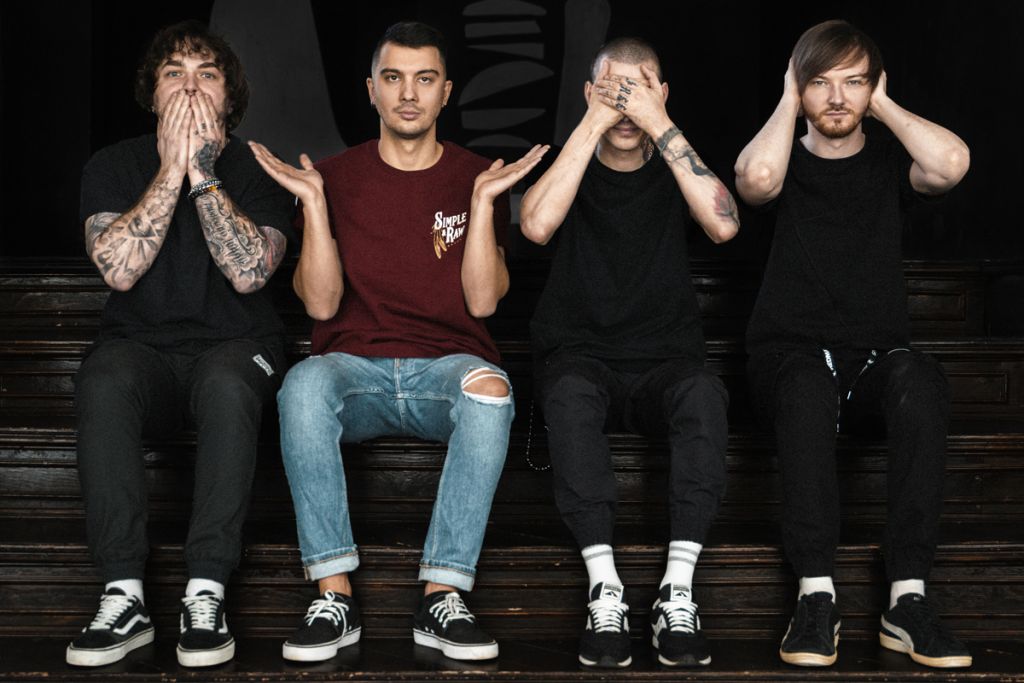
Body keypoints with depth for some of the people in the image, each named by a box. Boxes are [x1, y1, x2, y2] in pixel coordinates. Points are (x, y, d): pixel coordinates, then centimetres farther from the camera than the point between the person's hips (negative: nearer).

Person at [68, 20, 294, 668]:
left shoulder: (260, 172, 2)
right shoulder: (115, 166, 5)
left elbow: (249, 273, -15)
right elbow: (119, 269, -13)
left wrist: (203, 173, -16)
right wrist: (171, 172, -15)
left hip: (235, 347, -1)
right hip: (142, 348, 1)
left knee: (228, 385, -37)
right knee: (104, 384, -34)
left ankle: (207, 595, -34)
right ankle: (125, 596, -33)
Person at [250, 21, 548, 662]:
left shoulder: (478, 178, 9)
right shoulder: (336, 176, 8)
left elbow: (482, 301, -3)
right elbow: (322, 303, -2)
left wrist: (482, 201, -12)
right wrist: (314, 202, -11)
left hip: (448, 368, 0)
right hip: (356, 366, 0)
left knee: (489, 390, -36)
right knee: (304, 384, -35)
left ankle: (444, 594, -31)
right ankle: (335, 594, -29)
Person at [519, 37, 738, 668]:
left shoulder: (674, 170, 7)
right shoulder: (571, 165, 6)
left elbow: (724, 225, -16)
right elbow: (538, 225, -18)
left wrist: (661, 127, -17)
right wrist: (593, 125, -17)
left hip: (665, 362, 1)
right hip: (580, 354, 0)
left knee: (704, 392, -34)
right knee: (571, 393, -36)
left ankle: (678, 595, -37)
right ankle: (605, 595, -38)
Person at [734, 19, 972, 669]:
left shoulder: (889, 163, 11)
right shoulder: (787, 163, 9)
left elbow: (951, 164, -14)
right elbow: (756, 178, -19)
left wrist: (883, 105, 0)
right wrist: (788, 104, -1)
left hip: (877, 355, 1)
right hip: (789, 354, -1)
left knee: (919, 381, -35)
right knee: (809, 385, -38)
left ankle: (908, 597, -35)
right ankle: (817, 596, -36)